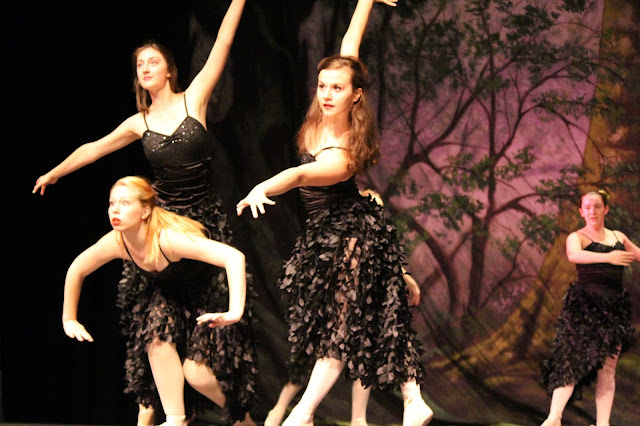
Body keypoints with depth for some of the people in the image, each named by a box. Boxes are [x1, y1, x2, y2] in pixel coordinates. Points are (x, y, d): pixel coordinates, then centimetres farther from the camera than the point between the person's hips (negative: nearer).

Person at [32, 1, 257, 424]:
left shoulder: (193, 99, 0)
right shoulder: (140, 123, 7)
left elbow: (223, 45, -5)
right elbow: (93, 149, 22)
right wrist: (54, 174, 33)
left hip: (206, 220, -2)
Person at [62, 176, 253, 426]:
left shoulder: (168, 239, -38)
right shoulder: (116, 243, -19)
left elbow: (234, 257, -47)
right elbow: (76, 270, 2)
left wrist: (235, 313, -53)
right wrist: (69, 319, 6)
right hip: (173, 292, 6)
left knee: (196, 374, -14)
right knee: (158, 339, -20)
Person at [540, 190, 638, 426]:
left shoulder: (618, 237, 15)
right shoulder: (577, 237, -2)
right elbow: (573, 255, -24)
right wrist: (607, 257, -38)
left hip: (614, 307, 5)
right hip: (584, 306, -5)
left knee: (608, 369, 2)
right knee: (574, 358, -14)